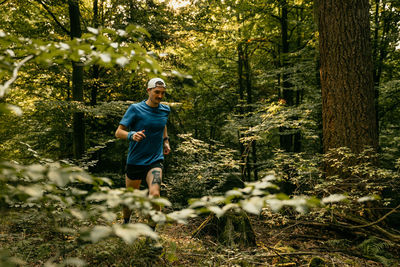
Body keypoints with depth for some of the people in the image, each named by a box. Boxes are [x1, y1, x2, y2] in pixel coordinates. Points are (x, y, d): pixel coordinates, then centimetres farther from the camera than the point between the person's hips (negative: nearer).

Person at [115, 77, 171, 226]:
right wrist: (131, 135, -30)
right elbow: (118, 132, -10)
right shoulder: (135, 109, -8)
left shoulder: (165, 110, 5)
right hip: (135, 162, -1)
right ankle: (126, 222, 44)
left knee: (155, 194, -21)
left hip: (155, 161, 2)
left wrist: (166, 141, 18)